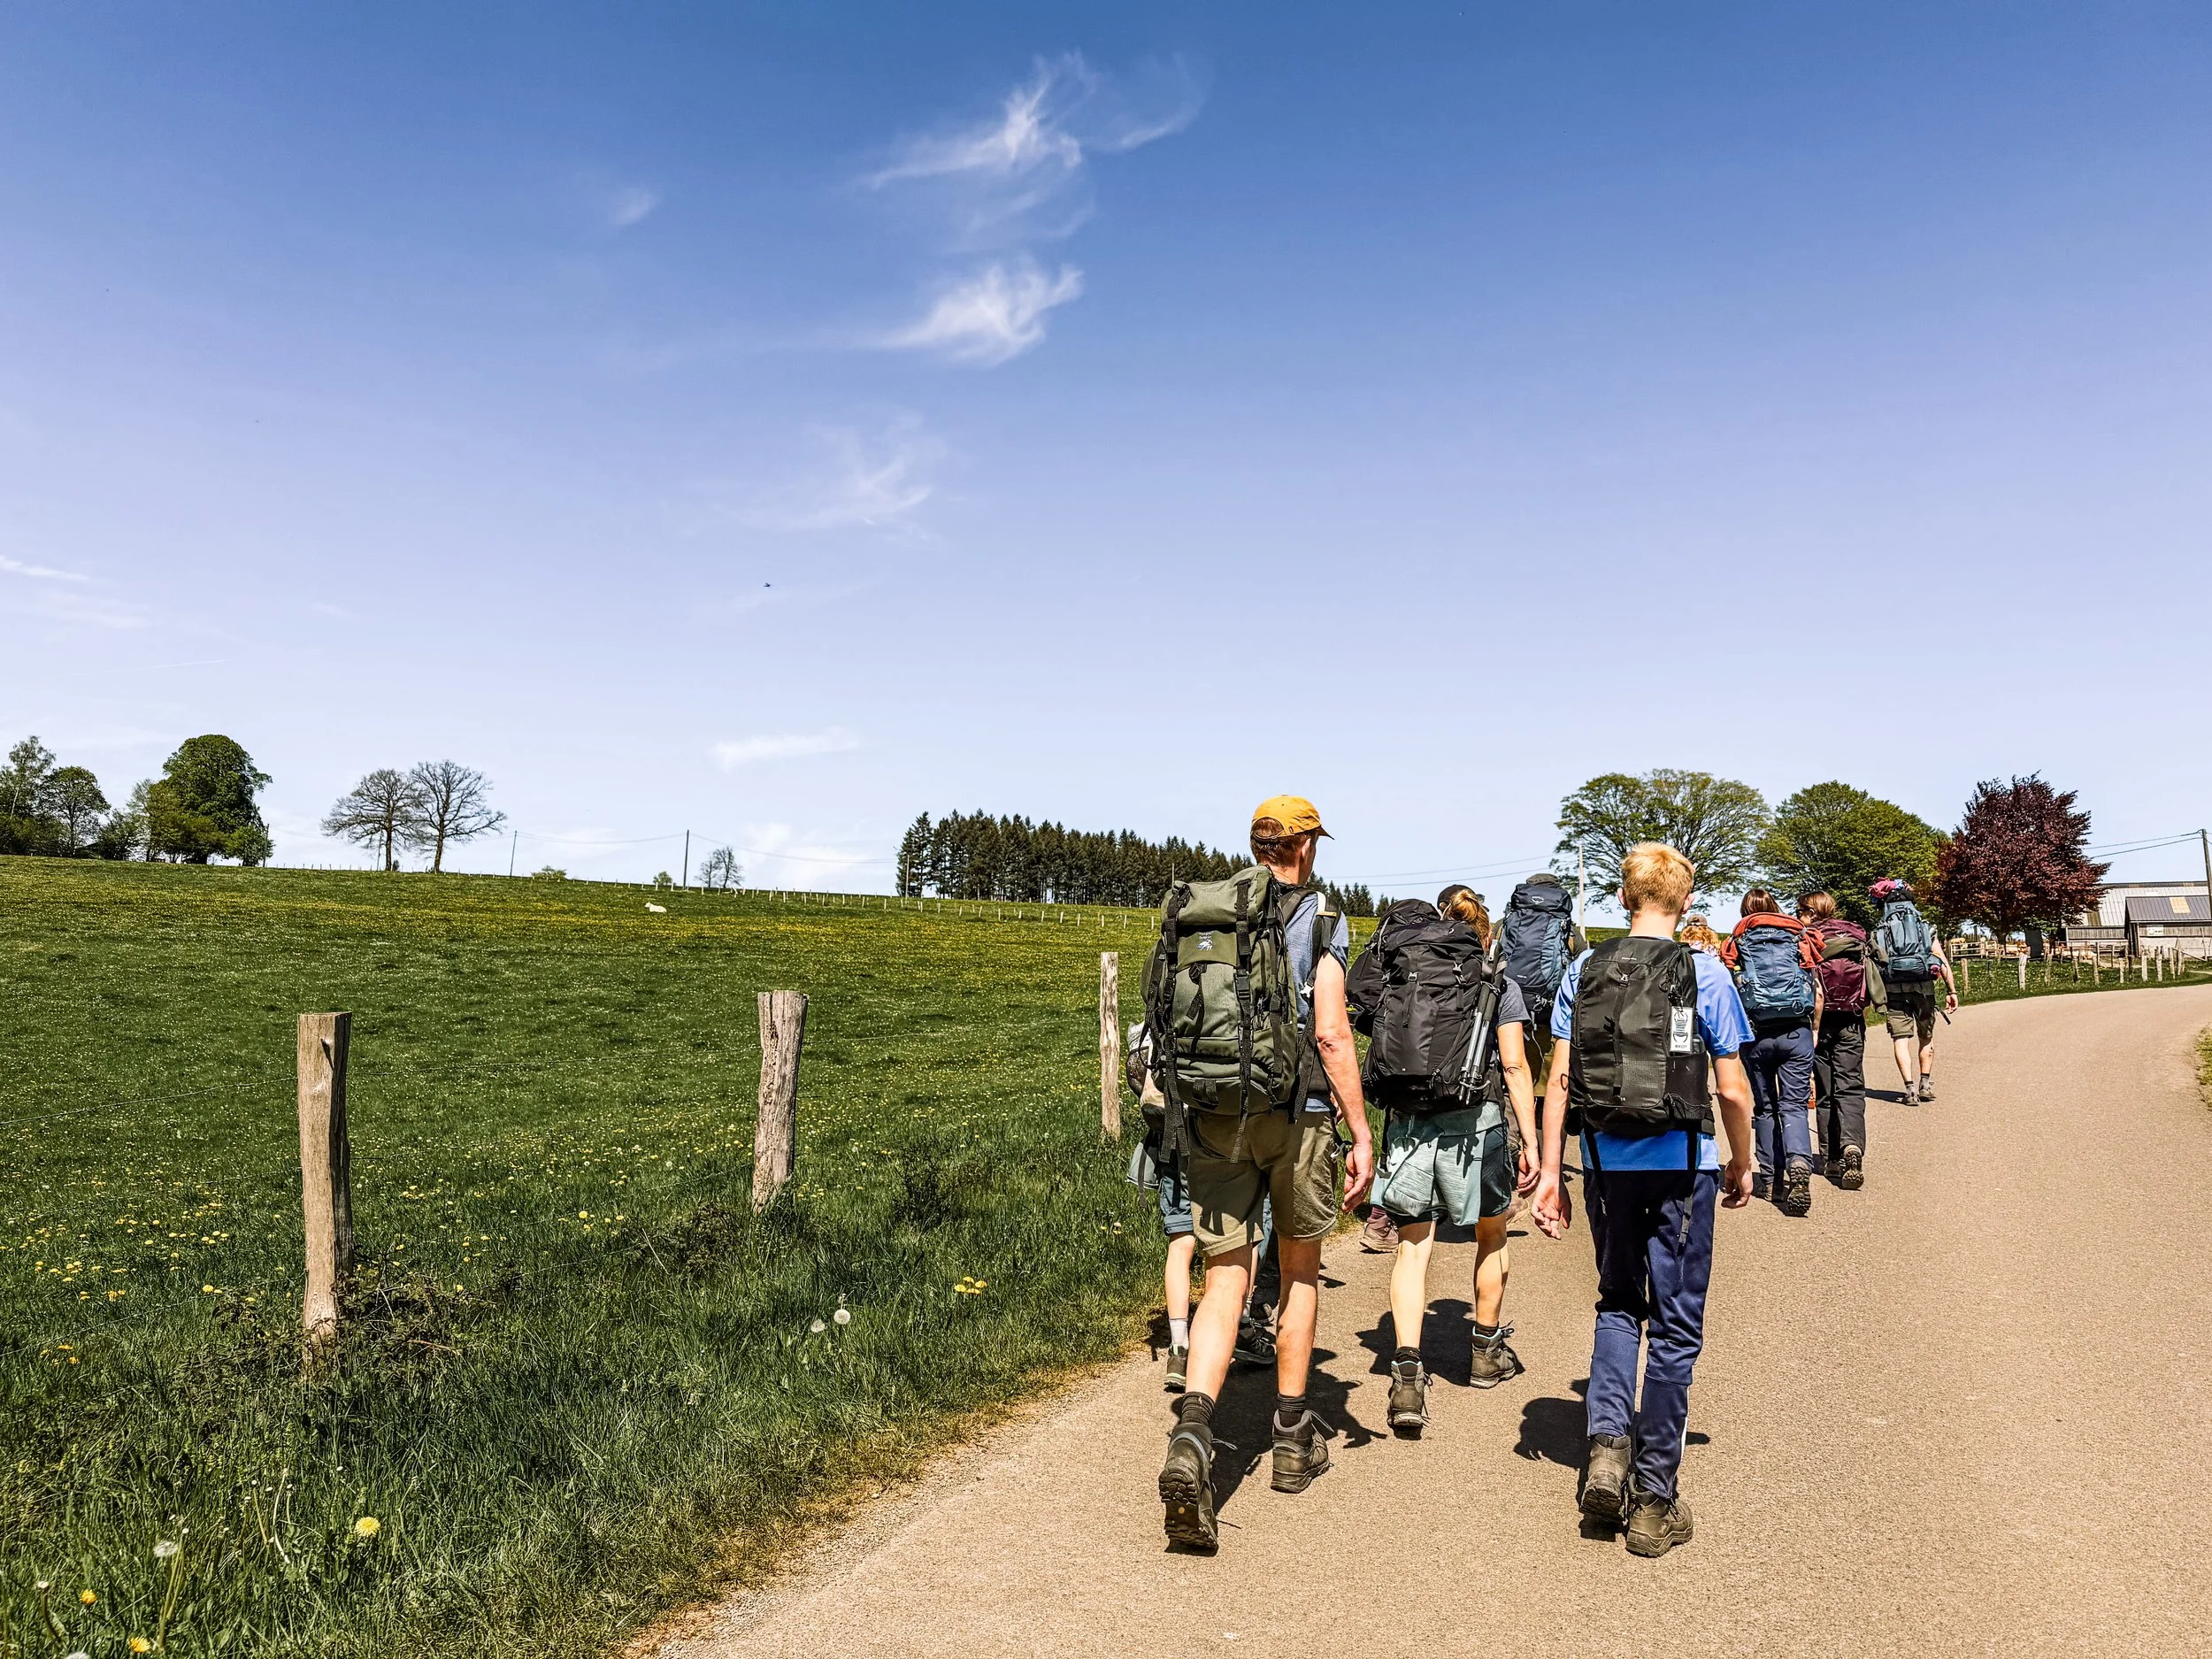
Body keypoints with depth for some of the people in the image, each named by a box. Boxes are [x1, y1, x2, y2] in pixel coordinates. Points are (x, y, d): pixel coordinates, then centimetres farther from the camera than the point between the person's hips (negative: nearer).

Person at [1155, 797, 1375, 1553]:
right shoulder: (1321, 923, -4)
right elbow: (1331, 1034, -11)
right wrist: (1360, 1131, -7)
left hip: (1216, 1116, 2)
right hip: (1298, 1115, -2)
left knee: (1225, 1282, 1)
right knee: (1300, 1271, 18)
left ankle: (1192, 1433, -21)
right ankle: (1292, 1435, 28)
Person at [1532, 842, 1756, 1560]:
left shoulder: (1584, 971, 1)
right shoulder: (1705, 973, -6)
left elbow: (1559, 1079, -1)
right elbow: (1732, 1089, -4)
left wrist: (1549, 1172, 5)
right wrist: (1743, 1165, 11)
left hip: (1608, 1163, 3)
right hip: (1681, 1166, -2)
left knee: (1618, 1303, 22)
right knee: (1676, 1326, 8)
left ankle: (1608, 1442, 3)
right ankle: (1654, 1501, 13)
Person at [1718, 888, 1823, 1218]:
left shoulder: (1736, 942, 8)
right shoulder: (1800, 938, 11)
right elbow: (1818, 994, 8)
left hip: (1755, 1033, 0)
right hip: (1797, 1032, 0)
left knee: (1764, 1107, 12)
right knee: (1795, 1106, 0)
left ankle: (1771, 1178, 14)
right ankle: (1799, 1164, -25)